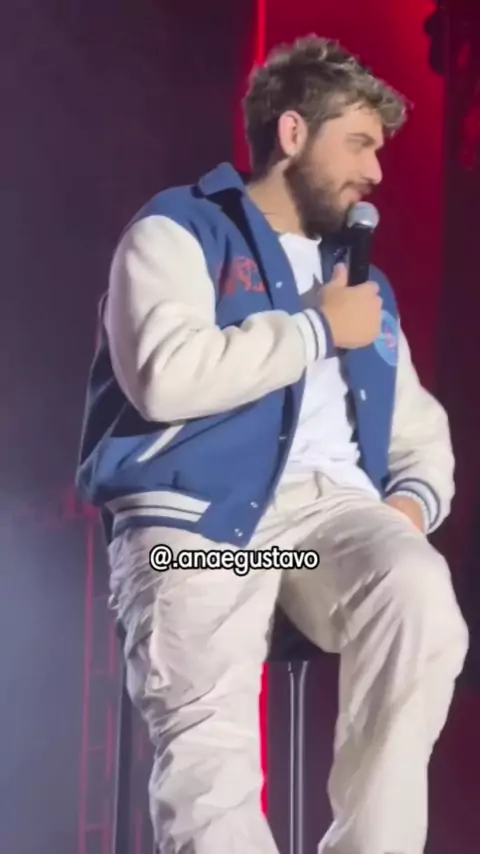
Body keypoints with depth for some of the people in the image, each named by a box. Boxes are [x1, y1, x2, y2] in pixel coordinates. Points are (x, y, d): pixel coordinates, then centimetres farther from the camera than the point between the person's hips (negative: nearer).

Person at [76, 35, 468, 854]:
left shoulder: (364, 281, 27)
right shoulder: (177, 231, 8)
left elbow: (421, 429, 29)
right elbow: (165, 376, -12)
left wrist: (414, 499, 4)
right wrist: (317, 330, -3)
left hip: (330, 502, 5)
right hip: (195, 510, -4)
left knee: (420, 596, -30)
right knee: (209, 749, -28)